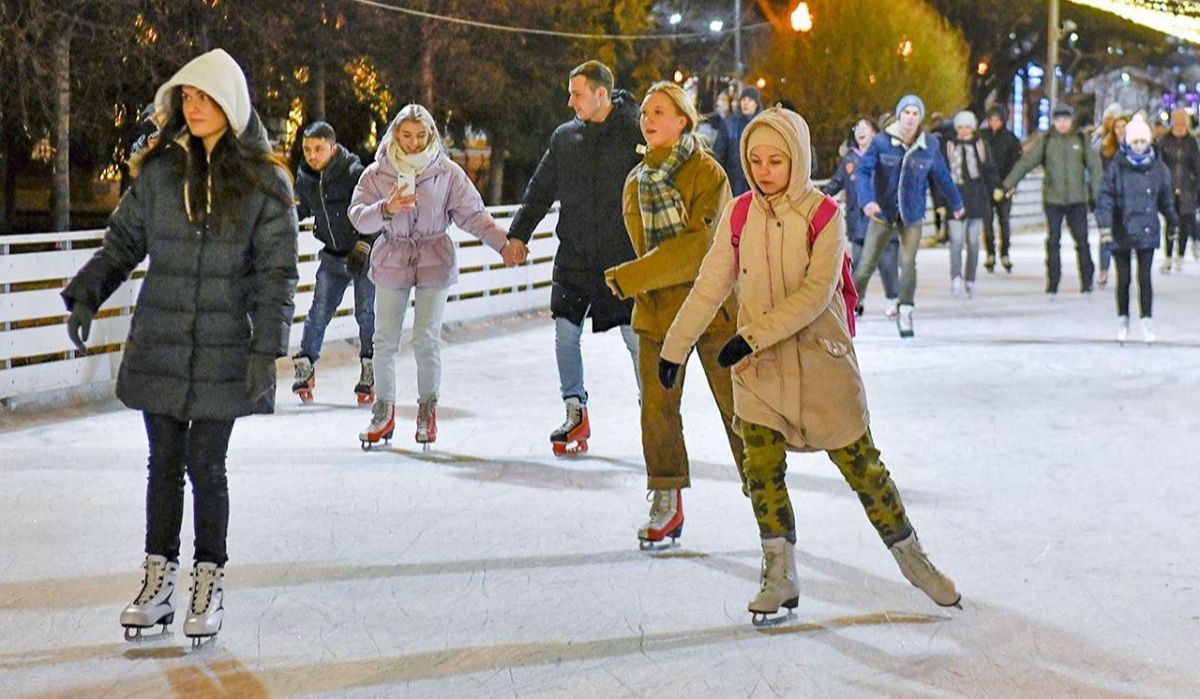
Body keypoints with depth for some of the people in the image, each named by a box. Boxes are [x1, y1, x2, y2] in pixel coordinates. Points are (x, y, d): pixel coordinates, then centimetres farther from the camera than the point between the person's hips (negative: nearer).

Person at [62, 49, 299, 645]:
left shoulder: (264, 181, -3)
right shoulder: (160, 171, 5)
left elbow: (277, 271, -4)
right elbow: (123, 242, 13)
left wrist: (267, 347, -13)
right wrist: (86, 295, -2)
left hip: (222, 351, -3)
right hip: (158, 346, 3)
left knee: (206, 466, 2)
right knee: (165, 463, 8)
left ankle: (209, 584, 15)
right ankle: (159, 579, 16)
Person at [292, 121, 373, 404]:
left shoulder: (354, 173, -20)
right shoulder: (305, 178, -2)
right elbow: (299, 209, 17)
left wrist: (362, 248, -27)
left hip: (365, 255, -5)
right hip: (332, 256, 5)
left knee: (366, 312, -6)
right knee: (318, 311, 1)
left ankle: (370, 372, 6)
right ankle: (305, 366, 13)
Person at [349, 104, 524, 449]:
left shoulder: (447, 172, 0)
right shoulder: (377, 173, 1)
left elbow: (473, 214, -1)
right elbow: (358, 216, -8)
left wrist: (504, 243, -13)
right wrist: (387, 209, -27)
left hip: (435, 262, -1)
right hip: (391, 262, 1)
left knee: (427, 339, -6)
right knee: (385, 340, 1)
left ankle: (427, 411, 10)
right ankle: (383, 412, 14)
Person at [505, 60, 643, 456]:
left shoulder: (635, 135, -5)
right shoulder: (565, 137, 8)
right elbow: (540, 189, 15)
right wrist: (519, 233, 9)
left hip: (623, 258, -4)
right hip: (574, 258, 4)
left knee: (637, 338, -2)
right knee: (565, 334, 2)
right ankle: (575, 412, 16)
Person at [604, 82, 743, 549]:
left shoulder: (708, 174, -9)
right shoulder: (636, 182, 9)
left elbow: (698, 247, -18)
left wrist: (630, 278, -18)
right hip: (656, 308, 5)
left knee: (737, 406, 0)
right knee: (657, 406, 2)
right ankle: (667, 504, 12)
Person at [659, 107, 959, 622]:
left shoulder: (824, 216, -9)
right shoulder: (739, 217, 1)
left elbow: (815, 294, -18)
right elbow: (710, 287, 7)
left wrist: (754, 334, -24)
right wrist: (676, 345, 7)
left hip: (821, 361, -3)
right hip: (757, 368, 3)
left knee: (862, 466, 3)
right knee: (762, 472, -1)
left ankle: (911, 558, 20)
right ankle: (780, 575, 14)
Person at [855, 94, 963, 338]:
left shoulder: (930, 145, -2)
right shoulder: (881, 142, -10)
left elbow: (941, 176, 12)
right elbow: (864, 171, -17)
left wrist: (956, 203, 25)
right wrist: (867, 200, -34)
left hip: (912, 217, 1)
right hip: (882, 214, -1)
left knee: (908, 263, -10)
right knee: (866, 266, 1)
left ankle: (905, 313, 2)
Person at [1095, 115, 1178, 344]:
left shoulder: (1158, 168, 3)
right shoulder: (1116, 167, -4)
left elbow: (1166, 200, 14)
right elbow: (1105, 197, -7)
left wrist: (1173, 223, 19)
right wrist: (1104, 224, -17)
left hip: (1147, 231, 1)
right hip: (1122, 232, -1)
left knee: (1145, 277, -3)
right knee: (1123, 278, 8)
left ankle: (1147, 321, 3)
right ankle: (1123, 321, 20)